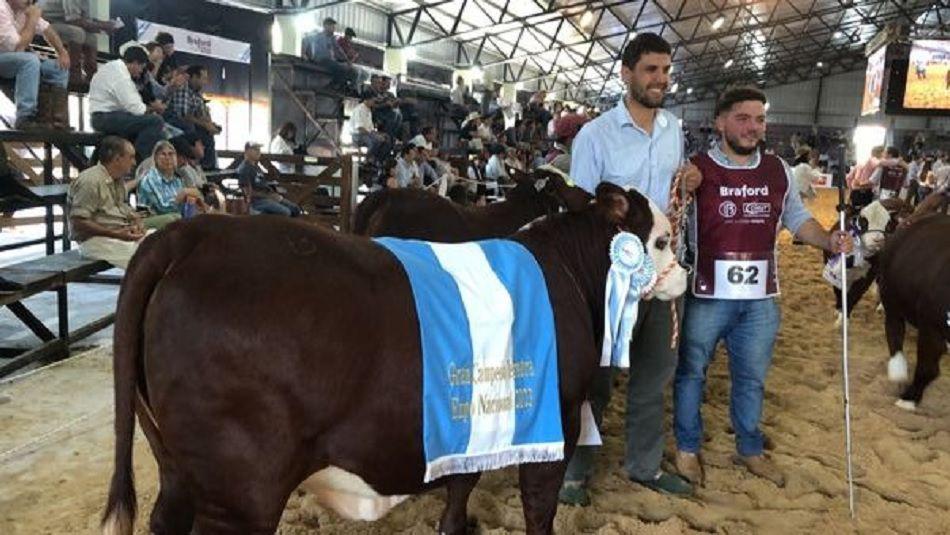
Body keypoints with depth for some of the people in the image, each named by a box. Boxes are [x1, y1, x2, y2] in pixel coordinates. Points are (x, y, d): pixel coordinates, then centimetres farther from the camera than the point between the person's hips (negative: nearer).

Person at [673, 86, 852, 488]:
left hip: (761, 300, 5)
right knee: (691, 372, 11)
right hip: (707, 297, -4)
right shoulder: (696, 170, -10)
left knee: (752, 378, 18)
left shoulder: (778, 171, 6)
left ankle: (750, 450, 38)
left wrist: (829, 241, -1)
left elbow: (797, 218, 15)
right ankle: (687, 447, 31)